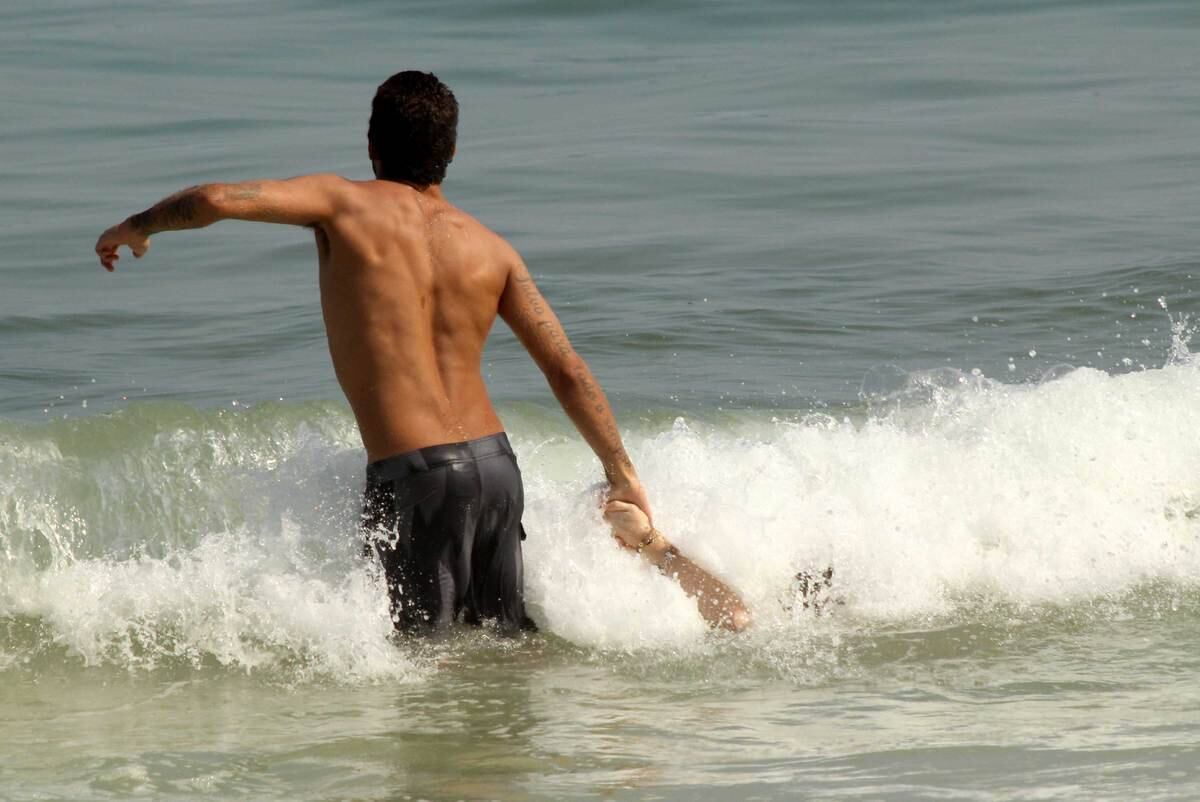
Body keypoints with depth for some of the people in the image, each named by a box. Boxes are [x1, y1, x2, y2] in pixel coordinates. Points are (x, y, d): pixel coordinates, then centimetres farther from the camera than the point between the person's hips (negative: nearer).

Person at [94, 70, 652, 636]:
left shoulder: (345, 204, -2)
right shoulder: (491, 249, 10)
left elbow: (216, 200, -12)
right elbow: (568, 371, 7)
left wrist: (135, 228, 8)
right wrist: (622, 473, 14)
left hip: (415, 476, -5)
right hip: (497, 466, 5)